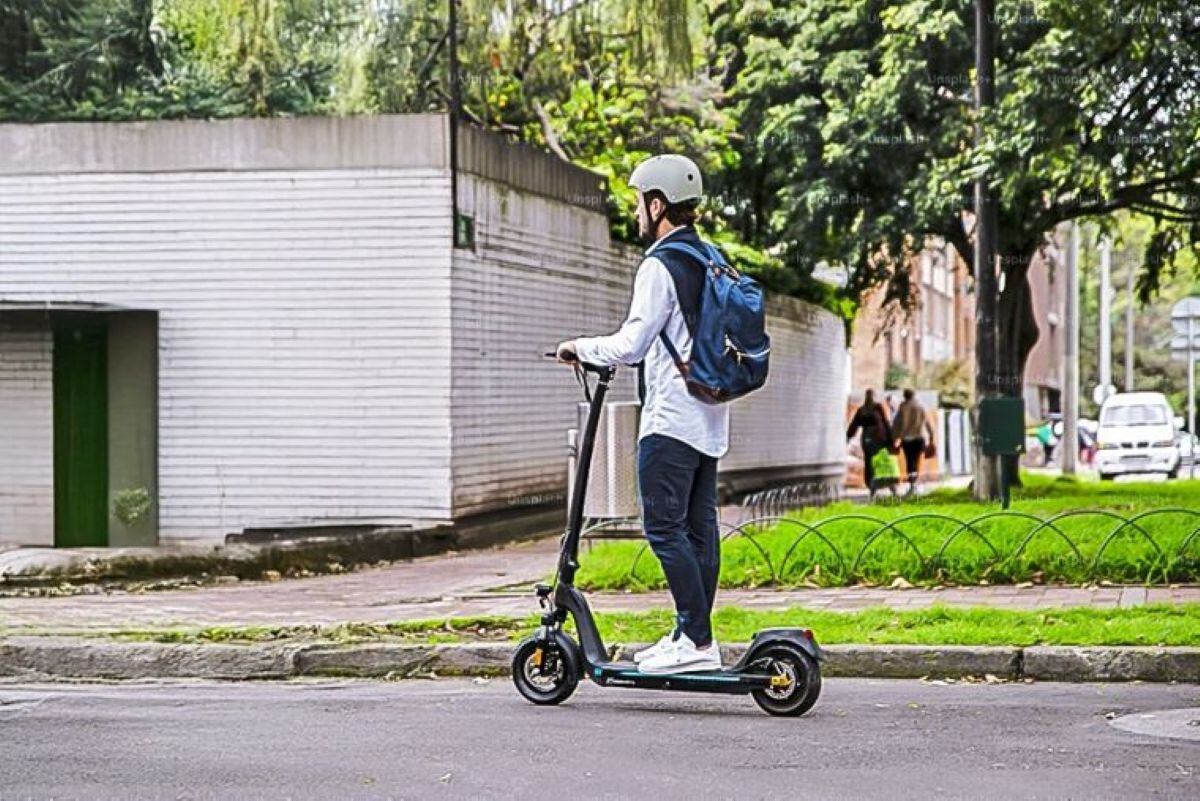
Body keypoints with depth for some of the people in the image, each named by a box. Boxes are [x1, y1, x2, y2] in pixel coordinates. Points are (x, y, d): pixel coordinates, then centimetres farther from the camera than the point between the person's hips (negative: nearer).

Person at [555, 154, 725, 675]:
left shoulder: (660, 266, -13)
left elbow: (631, 345, -17)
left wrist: (580, 347, -1)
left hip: (671, 417, -9)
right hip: (710, 418, 9)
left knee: (664, 527, -8)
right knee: (699, 526, 9)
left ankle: (696, 638, -12)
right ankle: (695, 637, 12)